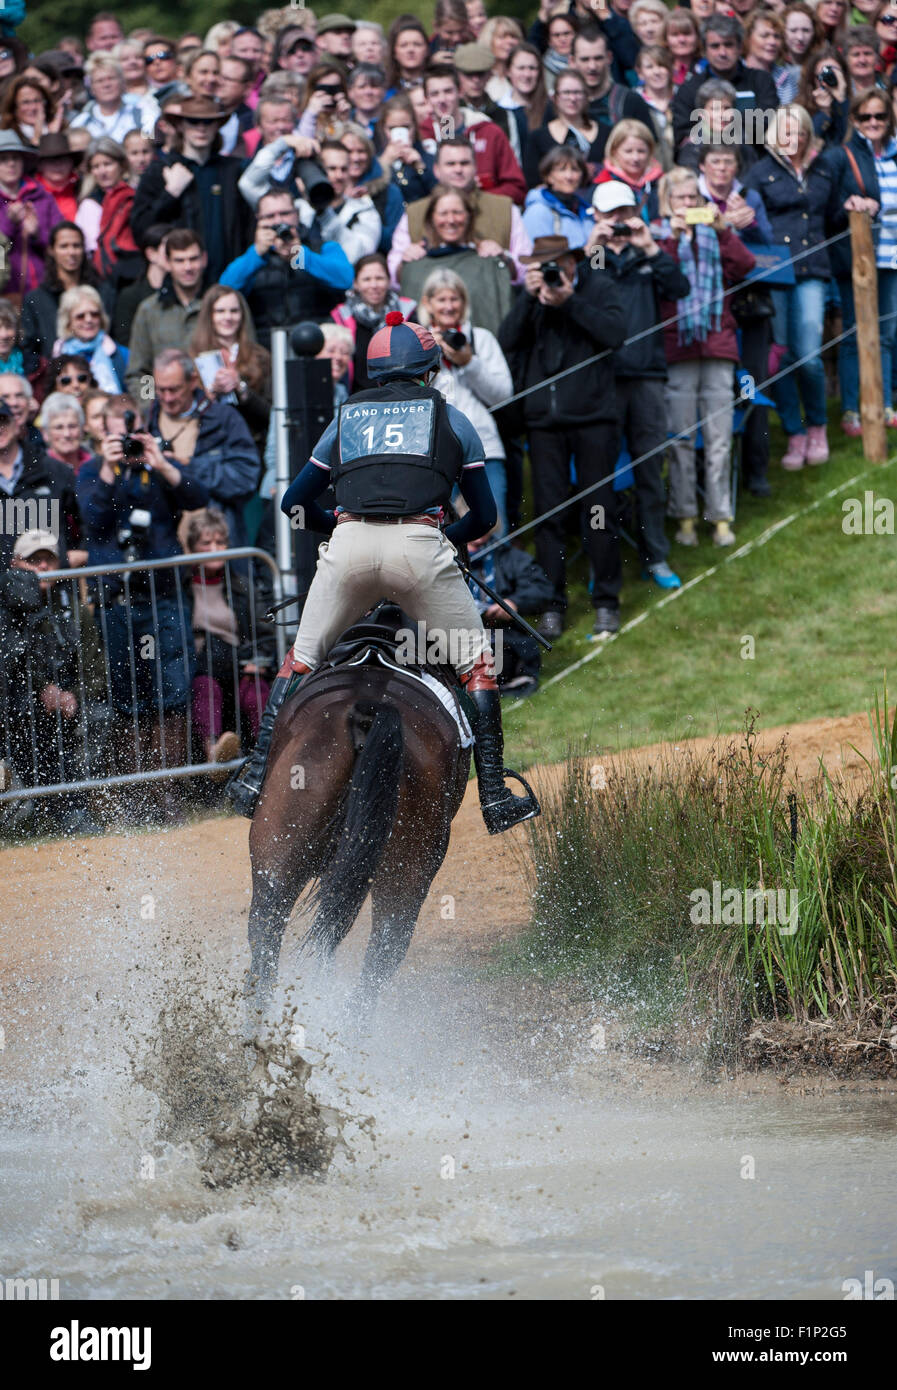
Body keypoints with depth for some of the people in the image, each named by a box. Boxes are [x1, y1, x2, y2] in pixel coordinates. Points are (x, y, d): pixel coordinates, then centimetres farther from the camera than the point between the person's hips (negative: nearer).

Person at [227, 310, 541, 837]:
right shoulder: (450, 418, 21)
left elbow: (295, 499, 31)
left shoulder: (348, 417, 27)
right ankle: (495, 795, 4)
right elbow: (485, 513, 22)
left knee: (302, 659, 19)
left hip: (350, 545, 2)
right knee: (477, 662, 12)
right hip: (418, 545, -2)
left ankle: (257, 778, 11)